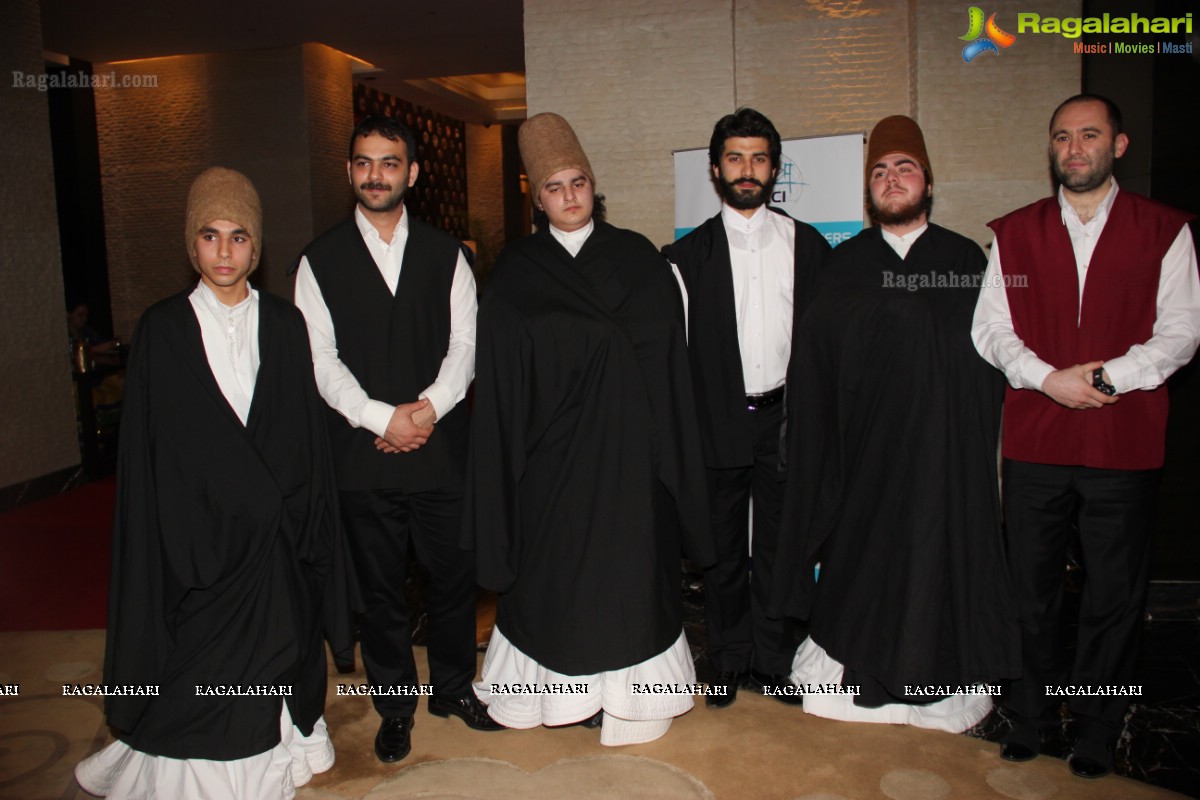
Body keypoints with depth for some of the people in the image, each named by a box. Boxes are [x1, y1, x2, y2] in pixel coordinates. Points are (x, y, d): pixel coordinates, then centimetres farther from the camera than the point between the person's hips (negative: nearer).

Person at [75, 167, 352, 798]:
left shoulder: (284, 324, 3)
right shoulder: (162, 330, -2)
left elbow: (306, 432, 5)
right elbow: (147, 444, -2)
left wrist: (294, 510, -1)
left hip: (275, 532, 2)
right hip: (195, 526, -1)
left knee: (274, 644, 10)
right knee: (199, 662, 6)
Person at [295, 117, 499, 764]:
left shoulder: (444, 254, 8)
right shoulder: (321, 259, 3)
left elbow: (465, 342, 2)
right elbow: (320, 359, -4)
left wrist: (430, 406, -13)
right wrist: (383, 418, -14)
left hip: (441, 443, 1)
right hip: (363, 449, -1)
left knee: (455, 573, 10)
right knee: (379, 585, 10)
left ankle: (453, 687, 31)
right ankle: (395, 704, 28)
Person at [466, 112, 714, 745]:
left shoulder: (638, 258, 4)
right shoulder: (514, 274, 3)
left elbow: (667, 357, 0)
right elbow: (499, 382, 0)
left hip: (627, 445, 0)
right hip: (550, 452, 0)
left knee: (628, 562, 6)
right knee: (555, 564, 7)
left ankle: (623, 688, 21)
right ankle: (563, 686, 24)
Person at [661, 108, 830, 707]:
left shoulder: (808, 244, 6)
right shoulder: (689, 253, 3)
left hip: (785, 417, 1)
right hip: (719, 422, 0)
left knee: (778, 545, 10)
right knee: (722, 549, 10)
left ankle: (773, 661, 25)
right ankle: (729, 662, 25)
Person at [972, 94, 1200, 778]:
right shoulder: (1014, 233, 8)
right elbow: (991, 329, 4)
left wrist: (1105, 376, -15)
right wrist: (1048, 378, -11)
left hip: (1126, 442, -1)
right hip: (1035, 440, 1)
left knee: (1115, 597, 7)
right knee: (1033, 588, 10)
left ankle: (1098, 732, 25)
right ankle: (1032, 714, 28)